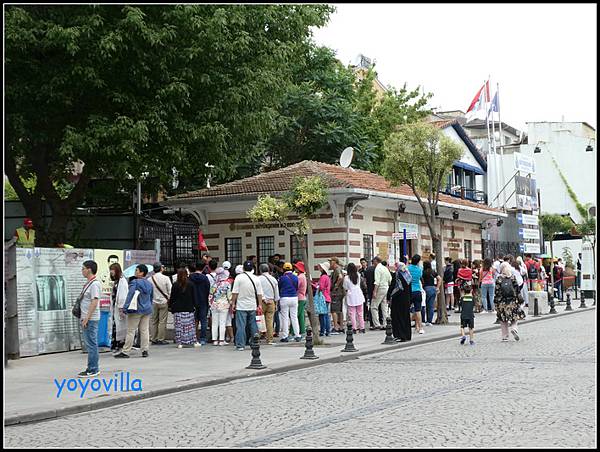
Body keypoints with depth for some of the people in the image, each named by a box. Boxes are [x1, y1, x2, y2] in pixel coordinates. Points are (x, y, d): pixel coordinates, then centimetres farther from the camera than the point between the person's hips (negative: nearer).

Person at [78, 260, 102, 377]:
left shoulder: (94, 284, -16)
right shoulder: (88, 283, 16)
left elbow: (94, 302, -21)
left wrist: (87, 318, -22)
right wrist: (83, 317, 20)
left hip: (91, 319, -10)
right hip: (86, 318, 10)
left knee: (91, 344, -6)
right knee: (90, 344, 13)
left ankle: (92, 370, -2)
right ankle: (92, 368, 19)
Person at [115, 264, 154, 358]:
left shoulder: (135, 283, -12)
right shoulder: (149, 284, 11)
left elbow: (130, 296, -17)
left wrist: (125, 308, -16)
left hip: (136, 310, -7)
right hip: (147, 310, 7)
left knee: (131, 331, -3)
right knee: (145, 330, 9)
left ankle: (125, 352, -1)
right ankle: (145, 350, 8)